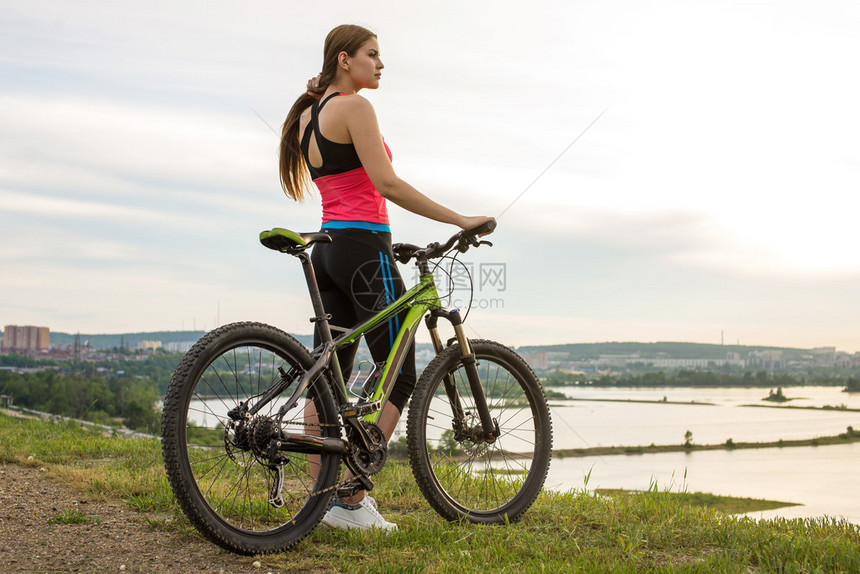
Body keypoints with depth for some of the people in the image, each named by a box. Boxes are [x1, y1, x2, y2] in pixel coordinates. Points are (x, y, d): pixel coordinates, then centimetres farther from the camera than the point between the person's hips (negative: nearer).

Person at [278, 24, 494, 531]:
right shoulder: (354, 107, -9)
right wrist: (461, 220, -13)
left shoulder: (307, 116, 18)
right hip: (363, 249, -9)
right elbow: (387, 185, -17)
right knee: (400, 376, -2)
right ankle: (350, 502, -4)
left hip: (327, 249, 9)